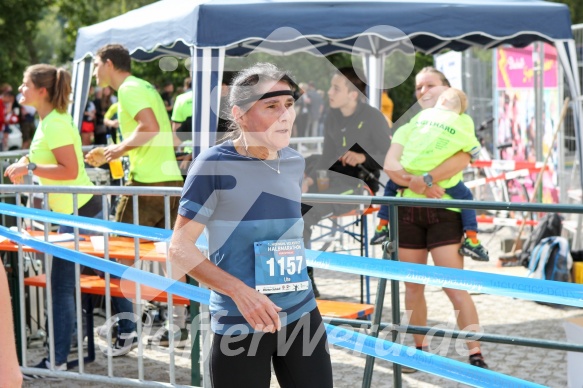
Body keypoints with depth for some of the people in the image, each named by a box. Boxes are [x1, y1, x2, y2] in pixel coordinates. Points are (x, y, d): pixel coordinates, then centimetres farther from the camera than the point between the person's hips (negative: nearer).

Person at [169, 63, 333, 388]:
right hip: (239, 325, -5)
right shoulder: (215, 164, -11)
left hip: (302, 316, 5)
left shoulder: (294, 163, 5)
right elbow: (180, 247, -12)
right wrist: (239, 291, -23)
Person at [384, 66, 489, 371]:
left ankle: (476, 356, -10)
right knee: (413, 286, 7)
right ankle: (420, 349, 19)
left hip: (444, 211, -4)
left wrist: (425, 178, -25)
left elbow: (462, 158, -13)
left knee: (455, 287, -11)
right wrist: (415, 183, -19)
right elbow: (390, 165, 0)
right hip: (408, 211, 4)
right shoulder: (408, 129, 16)